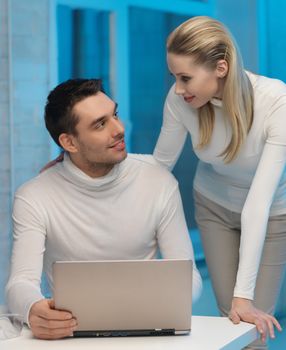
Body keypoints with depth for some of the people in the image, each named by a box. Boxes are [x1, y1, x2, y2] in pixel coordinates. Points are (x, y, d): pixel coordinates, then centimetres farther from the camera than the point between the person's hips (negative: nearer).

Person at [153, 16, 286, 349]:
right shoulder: (180, 99, -26)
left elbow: (259, 201, -39)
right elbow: (160, 165, -11)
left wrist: (244, 294, -42)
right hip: (214, 206, 2)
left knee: (253, 321, -8)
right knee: (231, 318, -1)